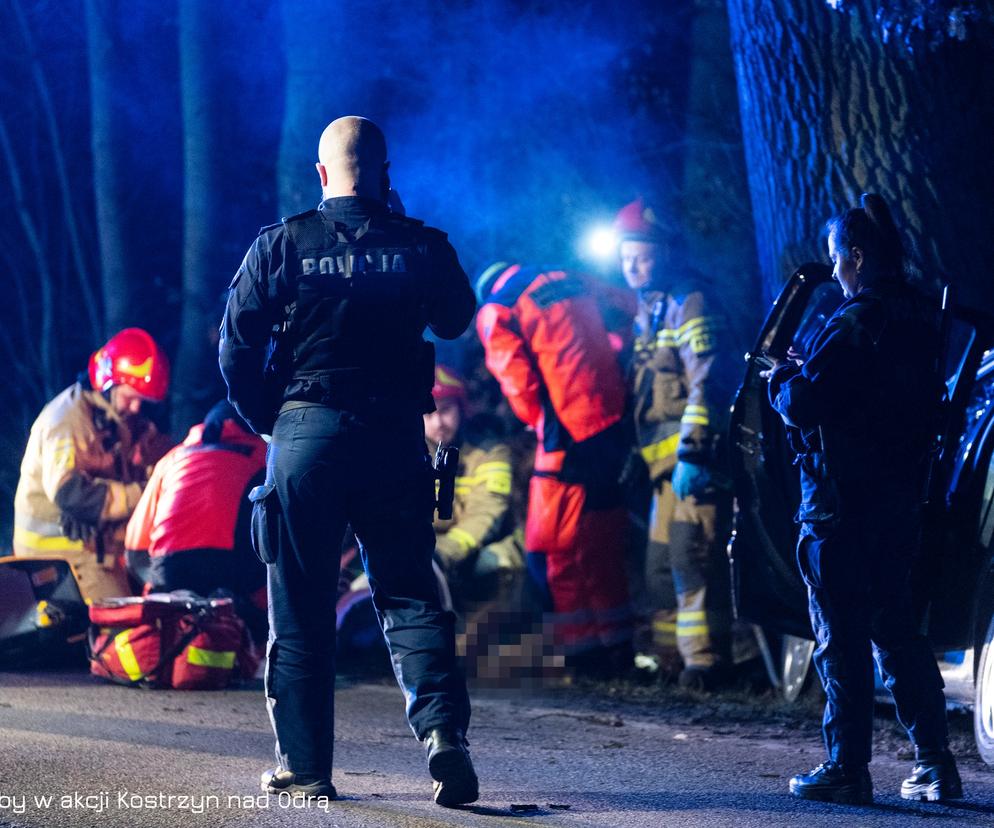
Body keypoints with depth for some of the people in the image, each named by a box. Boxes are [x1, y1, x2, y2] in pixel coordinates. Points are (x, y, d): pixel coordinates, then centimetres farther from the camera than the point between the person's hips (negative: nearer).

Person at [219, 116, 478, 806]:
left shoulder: (281, 245, -1)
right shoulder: (422, 245, 1)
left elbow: (238, 348, 0)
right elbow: (456, 319, 19)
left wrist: (267, 420, 13)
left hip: (307, 436, -1)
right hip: (397, 439, 1)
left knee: (301, 611, 6)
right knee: (409, 594, 6)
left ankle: (305, 766, 8)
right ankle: (443, 726, -15)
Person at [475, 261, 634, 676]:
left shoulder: (495, 312, 1)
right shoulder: (577, 284, 17)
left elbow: (519, 383, -5)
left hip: (570, 441, -6)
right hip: (617, 422, 6)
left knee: (557, 553, 4)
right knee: (605, 549, 16)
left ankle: (583, 654, 3)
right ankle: (618, 648, 21)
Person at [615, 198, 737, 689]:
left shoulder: (688, 303, -9)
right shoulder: (644, 312, 19)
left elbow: (706, 382, -18)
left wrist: (692, 451, -25)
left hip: (696, 457, -10)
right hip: (663, 461, 10)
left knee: (692, 552, -15)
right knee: (660, 559, 13)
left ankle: (706, 658, -16)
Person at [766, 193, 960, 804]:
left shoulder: (853, 324, -17)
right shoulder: (919, 320, 10)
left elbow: (801, 405, -21)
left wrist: (781, 377, 2)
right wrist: (808, 370, 18)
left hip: (840, 507, -8)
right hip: (900, 502, 8)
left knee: (842, 640, -2)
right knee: (897, 630, 14)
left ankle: (848, 770, 0)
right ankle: (935, 761, 12)